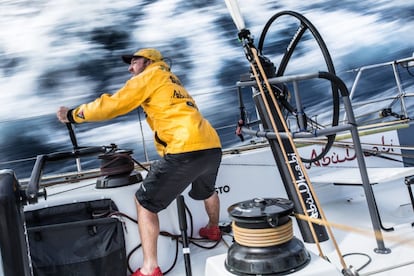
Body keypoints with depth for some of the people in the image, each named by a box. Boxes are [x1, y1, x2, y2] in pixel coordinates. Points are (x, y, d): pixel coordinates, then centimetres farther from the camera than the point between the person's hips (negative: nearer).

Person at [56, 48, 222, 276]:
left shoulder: (151, 75, 8)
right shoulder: (172, 82, 31)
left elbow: (113, 104, 3)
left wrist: (74, 114, 13)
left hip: (186, 151, -8)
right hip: (211, 147, 9)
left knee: (145, 202, 5)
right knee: (206, 190, 38)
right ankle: (213, 230, 58)